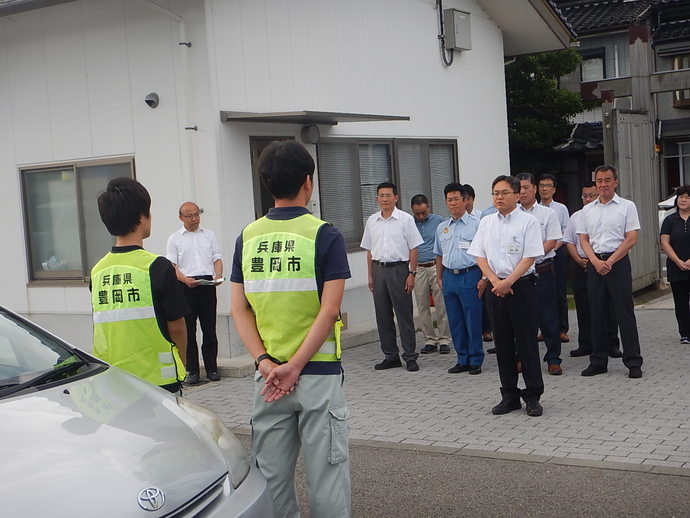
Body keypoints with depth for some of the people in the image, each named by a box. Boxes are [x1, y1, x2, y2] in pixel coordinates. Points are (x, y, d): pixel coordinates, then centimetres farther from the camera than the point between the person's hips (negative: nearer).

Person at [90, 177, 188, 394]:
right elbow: (176, 327, -5)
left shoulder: (97, 271, 4)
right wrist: (180, 365, 12)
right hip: (157, 380, -5)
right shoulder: (157, 267, -11)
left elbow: (102, 330, 11)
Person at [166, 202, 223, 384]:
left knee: (209, 328, 3)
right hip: (185, 286, -2)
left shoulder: (209, 235, 15)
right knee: (188, 329, 1)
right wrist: (185, 279, -17)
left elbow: (217, 258, 14)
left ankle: (211, 368, 9)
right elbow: (171, 265, 0)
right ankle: (192, 370, 6)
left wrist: (218, 275, -7)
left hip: (207, 283, 2)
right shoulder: (175, 238, 6)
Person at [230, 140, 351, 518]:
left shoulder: (247, 237, 4)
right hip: (318, 372, -4)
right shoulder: (324, 235, -9)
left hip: (267, 372, 4)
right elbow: (329, 310, -15)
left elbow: (239, 309, 0)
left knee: (270, 475, 13)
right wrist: (295, 367, -13)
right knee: (326, 472, 6)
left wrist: (265, 362, -5)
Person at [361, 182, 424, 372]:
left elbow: (413, 249, -3)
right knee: (383, 316, 8)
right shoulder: (372, 221, 10)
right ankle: (390, 356, 17)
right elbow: (369, 250, 14)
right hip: (379, 269, 5)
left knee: (404, 315, -2)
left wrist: (412, 274, -9)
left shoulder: (405, 219, -3)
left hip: (399, 269, -5)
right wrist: (370, 275, 10)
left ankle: (410, 357, 5)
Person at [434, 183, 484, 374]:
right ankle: (462, 360, 20)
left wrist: (484, 278, -13)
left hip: (469, 275, -5)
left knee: (473, 321, -1)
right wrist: (440, 278, 15)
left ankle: (475, 361, 9)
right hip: (449, 277, 5)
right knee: (455, 322, 10)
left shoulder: (476, 225, -4)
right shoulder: (441, 228, 13)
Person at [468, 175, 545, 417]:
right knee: (502, 343, 8)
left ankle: (533, 396, 7)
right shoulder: (486, 223, 10)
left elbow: (529, 257, -10)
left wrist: (508, 282, -16)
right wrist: (495, 281, -7)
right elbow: (480, 256, 7)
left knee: (527, 342, -2)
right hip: (495, 287, 4)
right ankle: (509, 395, 18)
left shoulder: (528, 221, -4)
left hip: (522, 286, -4)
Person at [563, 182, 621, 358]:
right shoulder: (575, 217, 13)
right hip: (581, 266, 4)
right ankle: (585, 345, 16)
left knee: (607, 308, -1)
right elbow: (569, 241, 14)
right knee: (583, 309, 8)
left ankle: (612, 345, 8)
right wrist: (578, 259, -2)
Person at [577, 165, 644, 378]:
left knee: (625, 313, -4)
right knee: (597, 314, 7)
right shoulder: (587, 210, 12)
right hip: (594, 263, 4)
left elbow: (631, 239, -5)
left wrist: (610, 261, -12)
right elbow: (583, 239, 9)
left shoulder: (627, 206, 2)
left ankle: (633, 362, 2)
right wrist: (596, 262, -8)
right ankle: (598, 361, 15)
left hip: (618, 262, -4)